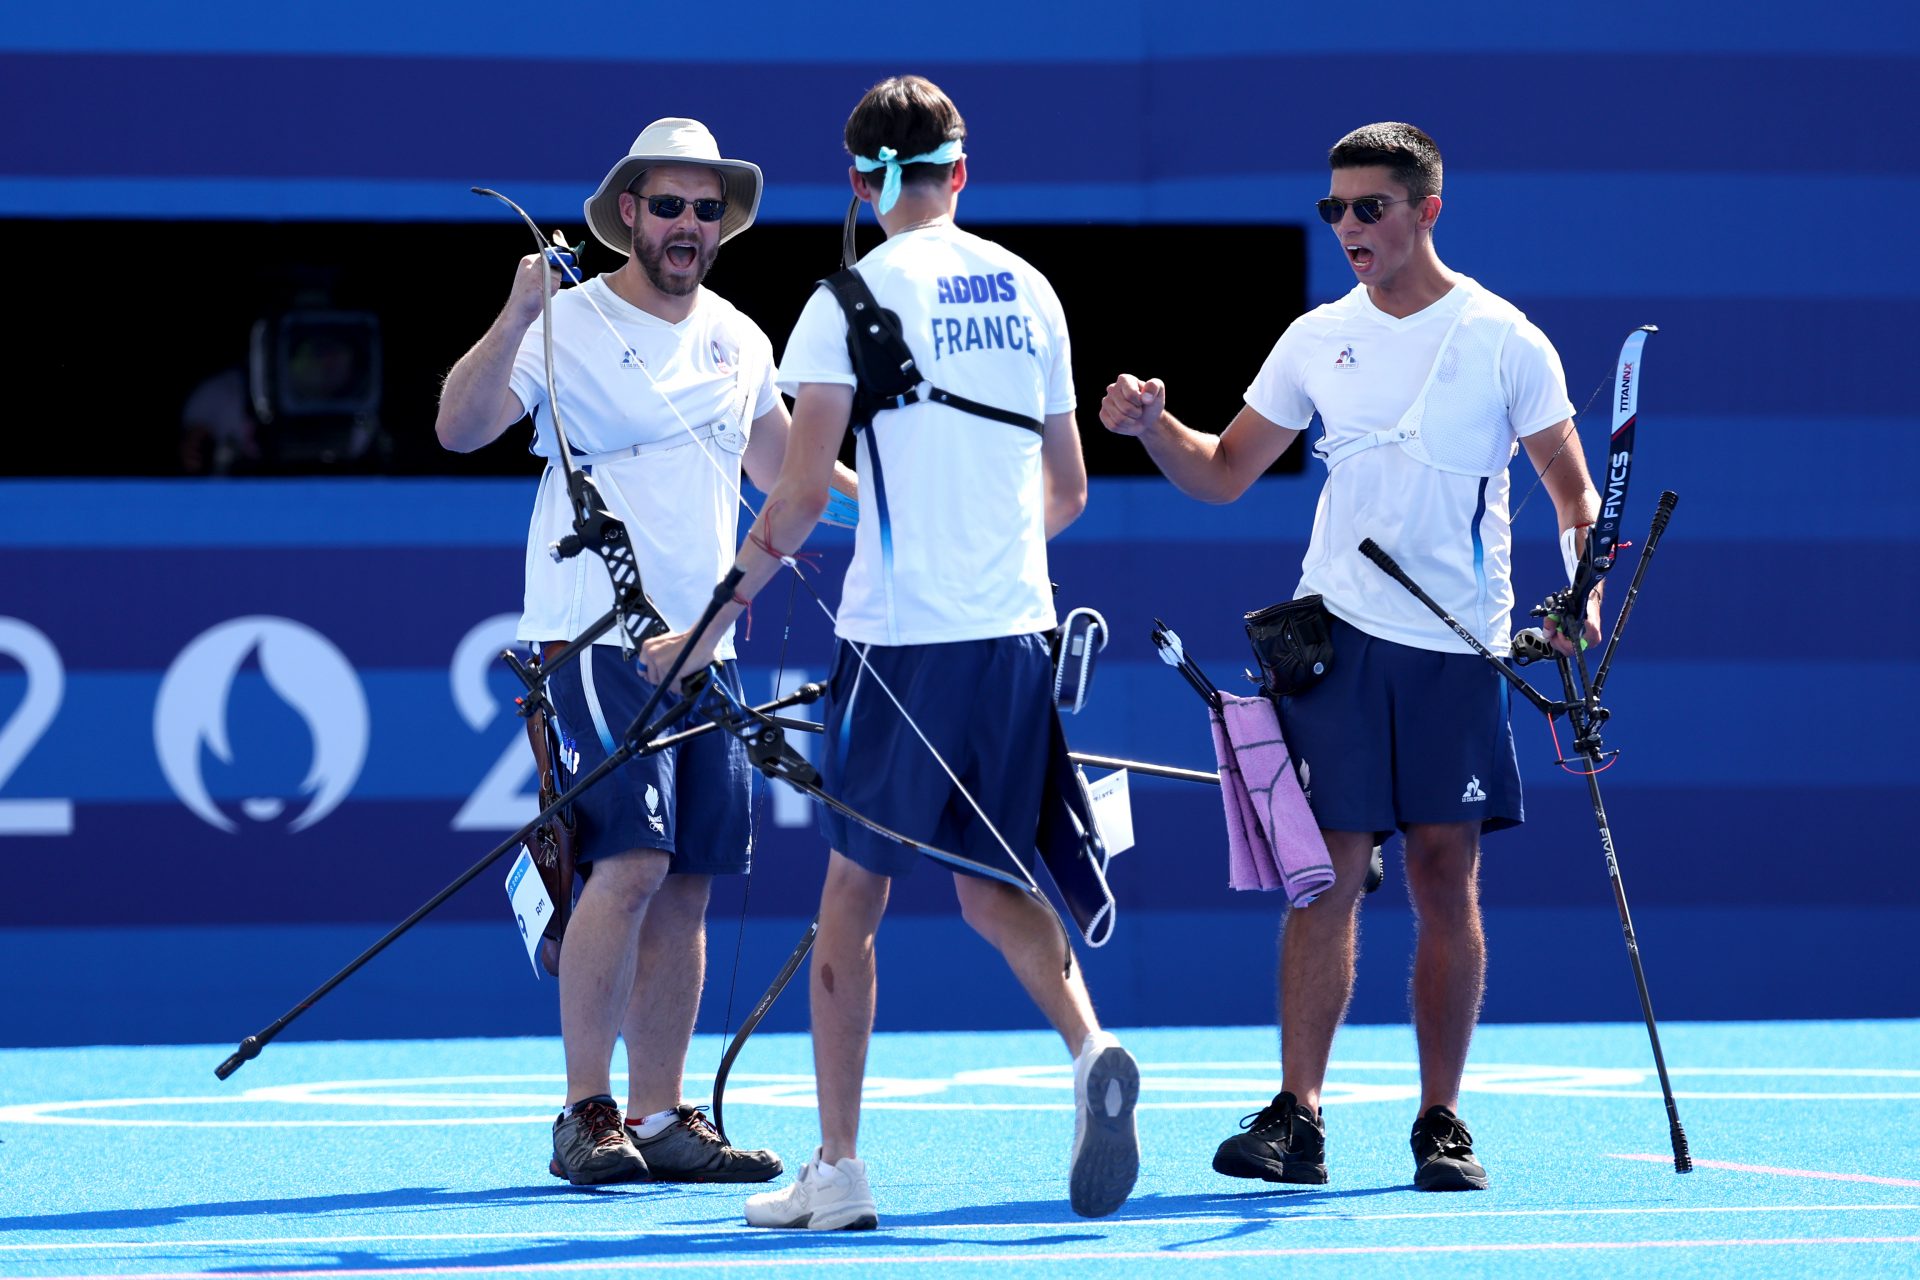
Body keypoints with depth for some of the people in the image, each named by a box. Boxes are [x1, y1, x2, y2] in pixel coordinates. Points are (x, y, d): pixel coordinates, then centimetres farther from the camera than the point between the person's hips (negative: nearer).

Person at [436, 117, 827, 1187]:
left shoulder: (738, 339, 14)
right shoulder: (571, 322, -5)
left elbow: (788, 471, 28)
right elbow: (459, 427, -18)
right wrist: (517, 316, -31)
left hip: (705, 643, 6)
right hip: (597, 636, -6)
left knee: (687, 884, 4)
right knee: (631, 861, -17)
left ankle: (660, 1117, 9)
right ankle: (586, 1116, -12)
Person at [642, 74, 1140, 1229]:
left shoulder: (855, 295, -6)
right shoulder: (1027, 290, 9)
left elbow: (800, 496, -10)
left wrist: (709, 625, -1)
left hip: (903, 634, -5)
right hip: (1016, 626, 5)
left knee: (853, 896, 5)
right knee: (994, 886, 15)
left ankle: (839, 1170, 5)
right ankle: (1089, 1044, -12)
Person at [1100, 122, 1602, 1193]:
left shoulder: (1503, 340, 0)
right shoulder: (1318, 340, 8)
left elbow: (1574, 490, 4)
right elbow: (1224, 473, 15)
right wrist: (1154, 426, -4)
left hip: (1460, 644, -1)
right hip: (1338, 634, 1)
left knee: (1448, 880, 1)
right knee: (1328, 873, -5)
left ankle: (1442, 1122, 8)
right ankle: (1297, 1116, -5)